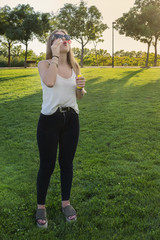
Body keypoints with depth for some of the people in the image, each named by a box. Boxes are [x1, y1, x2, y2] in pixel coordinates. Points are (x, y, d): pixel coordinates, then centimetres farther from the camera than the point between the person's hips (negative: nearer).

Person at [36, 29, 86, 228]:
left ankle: (66, 202, 33)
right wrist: (55, 55, -18)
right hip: (49, 120, -4)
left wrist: (81, 87, -6)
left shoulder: (75, 67, 8)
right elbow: (49, 82, -27)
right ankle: (41, 206, 26)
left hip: (71, 119, 4)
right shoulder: (44, 64, -4)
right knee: (47, 165, 5)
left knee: (67, 163, 14)